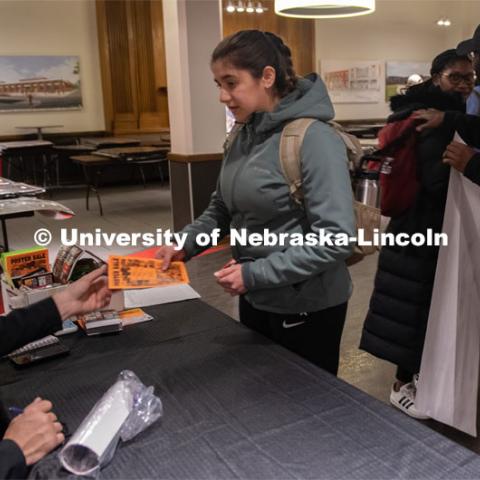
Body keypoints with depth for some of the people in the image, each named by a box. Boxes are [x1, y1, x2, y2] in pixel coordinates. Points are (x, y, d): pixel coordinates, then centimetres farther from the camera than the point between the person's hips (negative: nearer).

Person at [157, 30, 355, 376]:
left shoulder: (314, 139, -22)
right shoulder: (244, 135, 2)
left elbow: (336, 239, -26)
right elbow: (222, 209, 12)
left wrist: (257, 273, -25)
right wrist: (185, 243, -5)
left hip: (307, 307, -7)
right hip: (255, 301, 7)